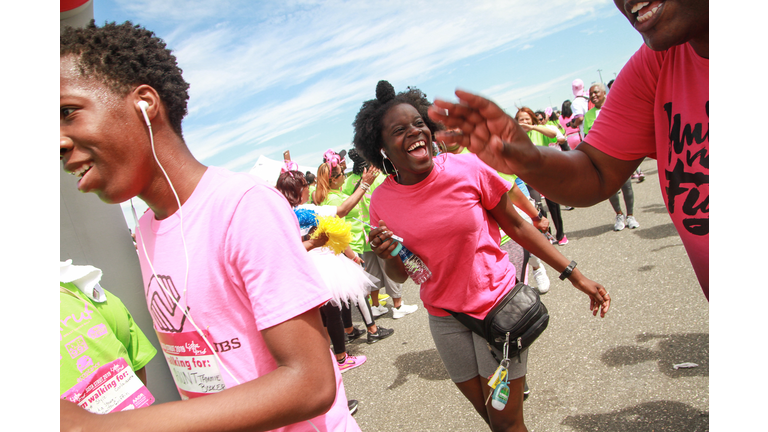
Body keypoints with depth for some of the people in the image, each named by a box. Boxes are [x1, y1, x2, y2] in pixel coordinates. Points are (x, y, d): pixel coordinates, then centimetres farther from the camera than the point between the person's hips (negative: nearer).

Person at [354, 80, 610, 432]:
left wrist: (574, 275, -2)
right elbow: (400, 275, 4)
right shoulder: (382, 201, -8)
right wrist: (389, 257, -19)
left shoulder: (468, 169, -16)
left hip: (498, 304, -2)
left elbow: (516, 225, -4)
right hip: (445, 318, 3)